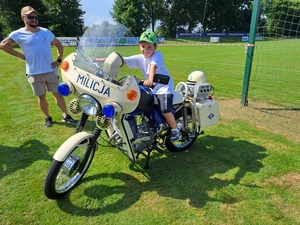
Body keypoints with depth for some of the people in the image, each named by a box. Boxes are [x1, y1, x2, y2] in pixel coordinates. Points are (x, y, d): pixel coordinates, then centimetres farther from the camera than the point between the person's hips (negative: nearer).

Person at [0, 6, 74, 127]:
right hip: (34, 73, -2)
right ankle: (48, 117, 25)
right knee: (41, 97, 9)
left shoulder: (46, 32, 5)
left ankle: (65, 115, 18)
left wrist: (59, 60, 2)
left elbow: (59, 45, 15)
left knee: (58, 93, 6)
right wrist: (20, 55, -5)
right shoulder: (18, 34, -3)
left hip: (51, 70, 2)